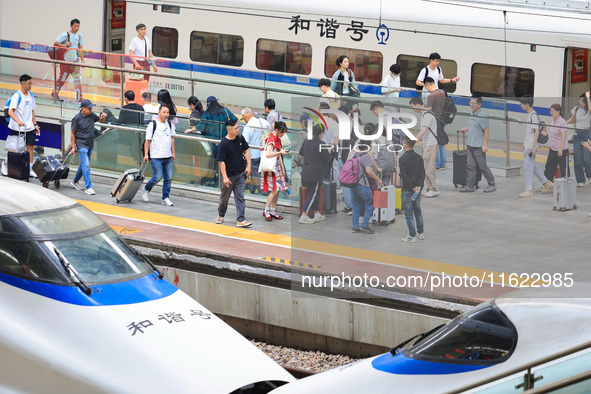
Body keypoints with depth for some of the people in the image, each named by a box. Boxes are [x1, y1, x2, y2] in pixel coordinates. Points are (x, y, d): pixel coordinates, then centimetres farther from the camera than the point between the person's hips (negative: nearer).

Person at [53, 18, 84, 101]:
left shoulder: (79, 36, 9)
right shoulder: (65, 35, -8)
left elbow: (81, 48, 14)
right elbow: (55, 43, -8)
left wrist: (82, 59, 7)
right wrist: (64, 45, -20)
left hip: (75, 60, 5)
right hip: (66, 60, -5)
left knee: (77, 78, -3)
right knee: (62, 78, 2)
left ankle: (79, 97, -3)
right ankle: (55, 93, 22)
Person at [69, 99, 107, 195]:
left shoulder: (91, 115, 4)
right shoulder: (77, 118, -12)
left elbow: (100, 121, 20)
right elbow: (73, 133, -7)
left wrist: (103, 117, -5)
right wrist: (73, 147, -8)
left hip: (90, 144, 7)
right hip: (81, 145, -7)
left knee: (84, 165, 16)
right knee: (86, 165, -13)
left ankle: (75, 181, 35)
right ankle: (88, 187, -14)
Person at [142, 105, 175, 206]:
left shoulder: (170, 124, 11)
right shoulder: (153, 125, -6)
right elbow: (147, 141, -4)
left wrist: (173, 153, 18)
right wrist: (146, 154, -6)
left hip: (168, 156, 6)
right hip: (156, 157, -6)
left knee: (168, 178, 2)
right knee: (158, 177, -7)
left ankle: (165, 198, 11)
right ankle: (146, 190, 19)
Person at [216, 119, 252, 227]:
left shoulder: (240, 138, -3)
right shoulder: (224, 143, -19)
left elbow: (246, 151, 12)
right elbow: (221, 161, -17)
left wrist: (248, 166, 5)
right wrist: (225, 177, -20)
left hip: (241, 174, 4)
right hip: (229, 175, -4)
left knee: (240, 197, 0)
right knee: (225, 197, 12)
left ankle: (240, 220, 1)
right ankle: (221, 215, 36)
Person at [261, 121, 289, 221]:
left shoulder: (278, 139, 14)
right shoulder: (271, 139, -15)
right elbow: (268, 154, -24)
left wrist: (282, 168, 20)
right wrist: (280, 152, -22)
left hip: (277, 167, 9)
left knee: (277, 190, 6)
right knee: (275, 189, -13)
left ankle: (273, 211, 11)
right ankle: (266, 211, -6)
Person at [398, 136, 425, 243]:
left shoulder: (403, 159, -16)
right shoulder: (419, 158, 3)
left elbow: (404, 176, -20)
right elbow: (422, 173, 0)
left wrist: (413, 187, -15)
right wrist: (419, 186, -7)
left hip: (407, 190, -6)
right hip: (417, 190, 6)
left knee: (408, 214, 2)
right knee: (417, 211, 19)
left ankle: (412, 236, 5)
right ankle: (420, 233, 27)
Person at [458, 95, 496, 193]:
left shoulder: (482, 116, -16)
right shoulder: (473, 114, 13)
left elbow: (486, 130, -17)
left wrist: (485, 144, -20)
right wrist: (465, 129, 16)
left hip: (478, 146, -9)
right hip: (470, 145, 9)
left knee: (482, 166, -1)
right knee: (470, 166, 7)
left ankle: (492, 185, 10)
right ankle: (470, 186, 10)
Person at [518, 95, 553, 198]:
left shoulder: (534, 116, -15)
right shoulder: (529, 115, 14)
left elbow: (536, 131, -19)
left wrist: (533, 147, -21)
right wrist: (524, 143, 26)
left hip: (531, 146, -10)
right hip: (527, 146, 10)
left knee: (527, 167, -9)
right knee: (533, 166, 17)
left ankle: (529, 190, -8)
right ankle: (547, 183, 26)